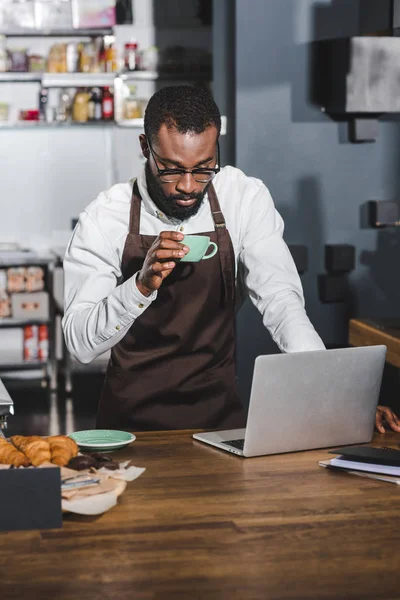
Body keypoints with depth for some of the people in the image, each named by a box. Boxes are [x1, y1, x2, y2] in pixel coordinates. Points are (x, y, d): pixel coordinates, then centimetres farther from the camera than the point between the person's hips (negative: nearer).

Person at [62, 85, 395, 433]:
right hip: (132, 416, -1)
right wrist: (142, 285, -30)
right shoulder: (103, 219, -10)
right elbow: (80, 343, -13)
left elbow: (279, 299, -10)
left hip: (219, 410, 1)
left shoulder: (246, 198, -5)